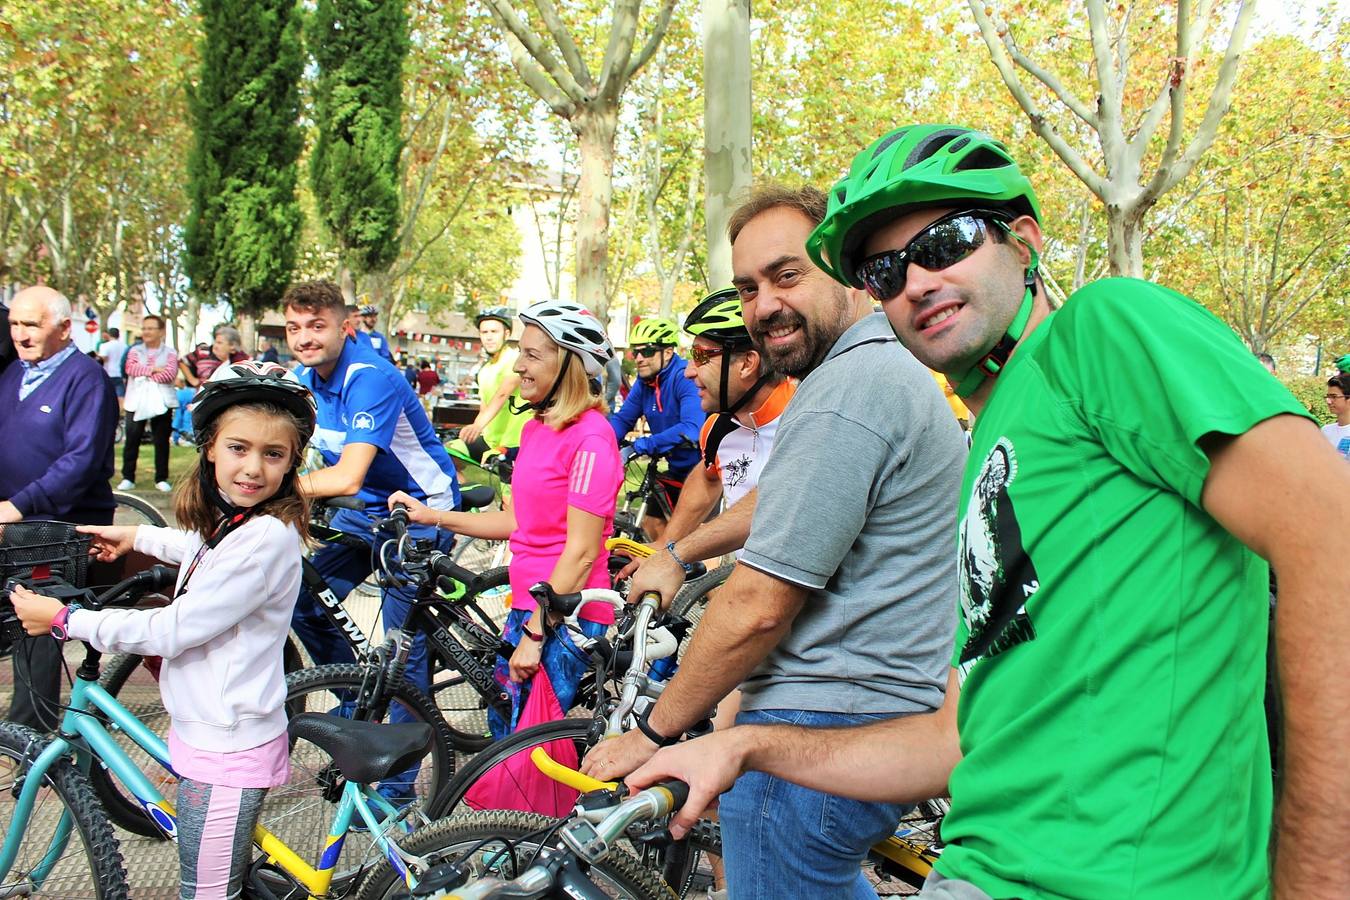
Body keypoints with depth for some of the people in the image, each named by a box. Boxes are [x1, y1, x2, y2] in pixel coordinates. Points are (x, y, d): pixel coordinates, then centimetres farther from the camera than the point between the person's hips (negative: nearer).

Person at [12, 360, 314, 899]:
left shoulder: (266, 537, -26)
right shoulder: (231, 518, 5)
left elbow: (172, 630, -22)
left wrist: (64, 620, -12)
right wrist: (138, 537, 33)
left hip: (224, 750, -10)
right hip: (213, 730, 10)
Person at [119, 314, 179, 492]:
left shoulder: (169, 352, 7)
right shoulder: (135, 351, 14)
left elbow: (170, 373, -11)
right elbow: (130, 368, -6)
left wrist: (144, 374, -10)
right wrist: (153, 369, -13)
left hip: (162, 402, -1)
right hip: (136, 402, 2)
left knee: (162, 441, 2)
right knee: (132, 440, 1)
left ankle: (162, 479, 9)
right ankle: (128, 478, 7)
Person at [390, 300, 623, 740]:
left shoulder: (590, 437, -17)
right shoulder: (535, 427, 10)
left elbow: (582, 551, -19)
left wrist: (535, 633, -18)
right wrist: (432, 516, 11)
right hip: (527, 603, 9)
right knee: (503, 727, 18)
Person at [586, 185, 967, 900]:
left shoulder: (843, 397, -22)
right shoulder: (887, 366, 13)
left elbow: (756, 607, -22)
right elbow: (781, 500, 27)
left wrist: (653, 733, -11)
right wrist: (680, 553, 33)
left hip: (822, 726, -10)